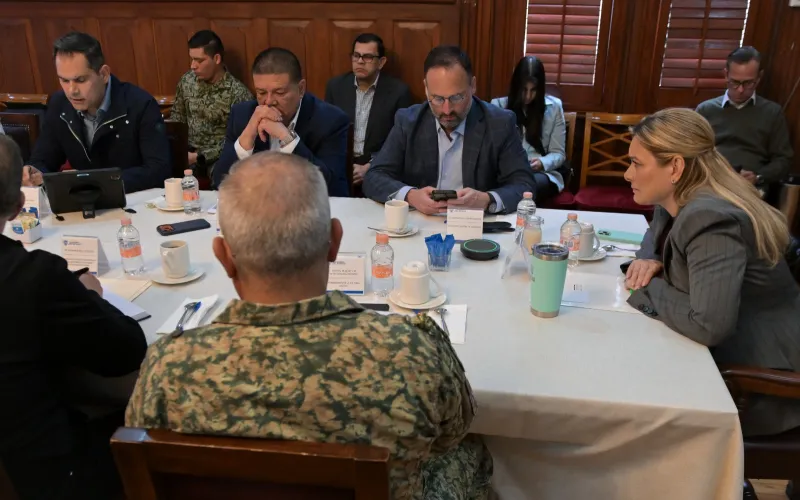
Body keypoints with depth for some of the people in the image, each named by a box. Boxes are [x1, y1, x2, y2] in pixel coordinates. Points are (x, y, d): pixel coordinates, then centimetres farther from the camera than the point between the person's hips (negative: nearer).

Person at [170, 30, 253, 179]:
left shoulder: (238, 93, -14)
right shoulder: (186, 80, 3)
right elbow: (176, 118, 17)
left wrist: (198, 156, -19)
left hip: (218, 156, -5)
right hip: (188, 149, 5)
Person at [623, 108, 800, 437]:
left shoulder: (710, 218, -29)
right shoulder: (681, 200, 0)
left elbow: (708, 325, -38)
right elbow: (657, 233, 23)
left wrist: (649, 289, -19)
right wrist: (648, 259, -1)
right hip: (730, 353, 8)